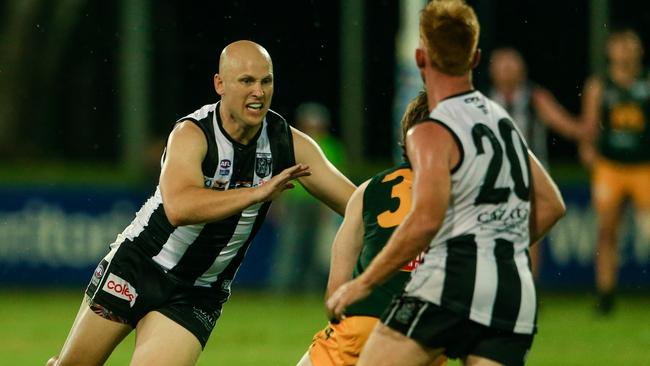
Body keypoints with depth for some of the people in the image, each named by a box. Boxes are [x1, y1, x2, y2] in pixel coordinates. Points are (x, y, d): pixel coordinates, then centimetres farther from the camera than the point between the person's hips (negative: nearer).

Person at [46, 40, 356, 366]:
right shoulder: (192, 134, -22)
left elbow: (356, 203, -3)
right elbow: (179, 207, -40)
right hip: (137, 264, -2)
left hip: (197, 297, 2)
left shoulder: (289, 144, -8)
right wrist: (257, 193, -44)